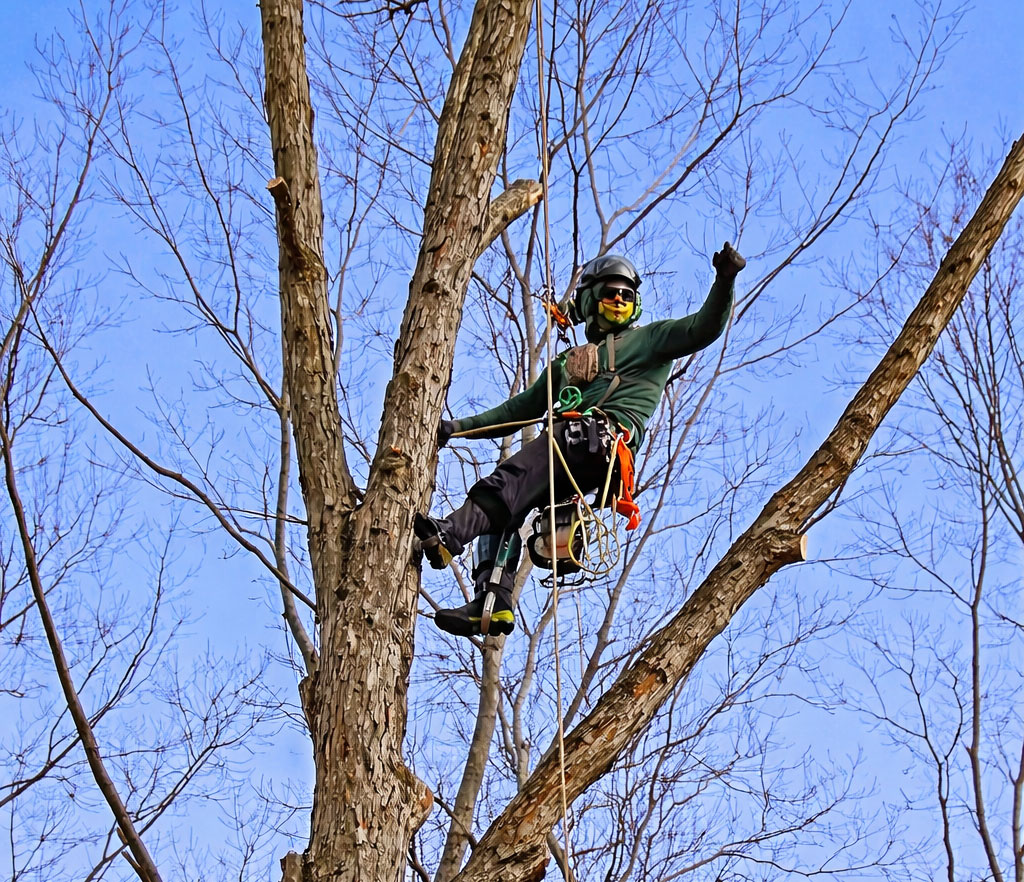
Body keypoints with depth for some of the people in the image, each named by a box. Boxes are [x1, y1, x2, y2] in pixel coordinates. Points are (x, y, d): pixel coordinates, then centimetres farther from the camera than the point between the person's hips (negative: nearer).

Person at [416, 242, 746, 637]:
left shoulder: (649, 339, 22)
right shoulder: (568, 361, 37)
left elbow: (704, 327, 7)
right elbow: (521, 407, 35)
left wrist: (724, 282, -11)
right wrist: (460, 426, 26)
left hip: (607, 434, -7)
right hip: (567, 441, 7)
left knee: (513, 478, -30)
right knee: (503, 504, -10)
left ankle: (449, 534, -49)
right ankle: (493, 602, -20)